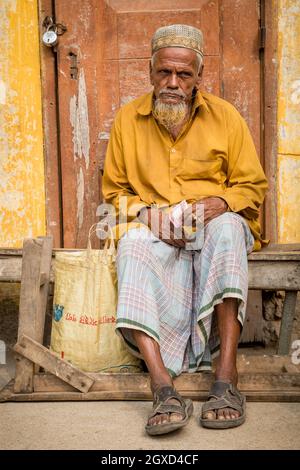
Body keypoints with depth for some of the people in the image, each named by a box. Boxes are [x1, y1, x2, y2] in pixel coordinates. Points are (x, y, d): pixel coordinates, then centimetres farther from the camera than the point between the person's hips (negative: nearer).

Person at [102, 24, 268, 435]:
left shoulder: (226, 116, 4)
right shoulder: (128, 119, 7)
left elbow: (253, 186, 7)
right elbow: (114, 189, 12)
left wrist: (219, 204, -16)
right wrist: (148, 213, -9)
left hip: (217, 225, 0)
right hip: (155, 230, 1)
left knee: (229, 228, -37)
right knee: (133, 247, -35)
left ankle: (226, 376, -36)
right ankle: (163, 387, -42)